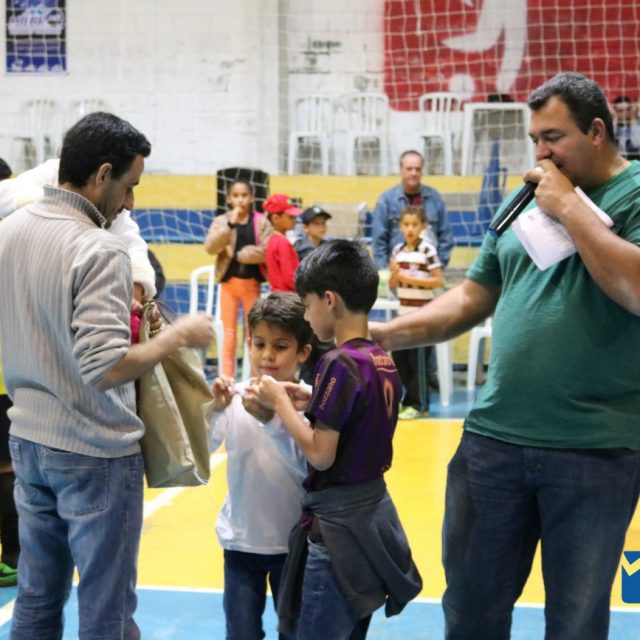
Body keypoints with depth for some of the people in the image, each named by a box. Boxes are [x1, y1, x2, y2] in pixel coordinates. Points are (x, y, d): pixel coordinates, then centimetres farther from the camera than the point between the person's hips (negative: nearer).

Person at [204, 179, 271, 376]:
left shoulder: (261, 222, -1)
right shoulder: (221, 221, 2)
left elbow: (266, 251, -12)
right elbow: (210, 247, -14)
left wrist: (237, 255, -14)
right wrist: (230, 224, -21)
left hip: (252, 282, 0)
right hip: (229, 281, 0)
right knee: (229, 332, 2)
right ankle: (227, 378, 6)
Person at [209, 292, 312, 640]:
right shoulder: (234, 399, -6)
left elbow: (310, 467, -24)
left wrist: (269, 419, -35)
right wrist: (213, 410, -27)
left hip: (294, 542, -1)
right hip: (241, 540, 1)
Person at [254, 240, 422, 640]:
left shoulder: (340, 363, -19)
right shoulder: (383, 360, 6)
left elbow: (321, 455, -20)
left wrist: (280, 403, -10)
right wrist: (313, 403, 7)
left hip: (339, 523, -9)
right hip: (374, 511, 9)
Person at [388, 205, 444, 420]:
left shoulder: (427, 250, -9)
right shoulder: (397, 250, 8)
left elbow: (439, 281, -12)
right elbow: (392, 286, 13)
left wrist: (412, 279, -17)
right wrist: (394, 274, -9)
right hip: (403, 312, 6)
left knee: (418, 359, -2)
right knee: (398, 358, 10)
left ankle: (419, 405, 7)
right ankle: (409, 399, 23)